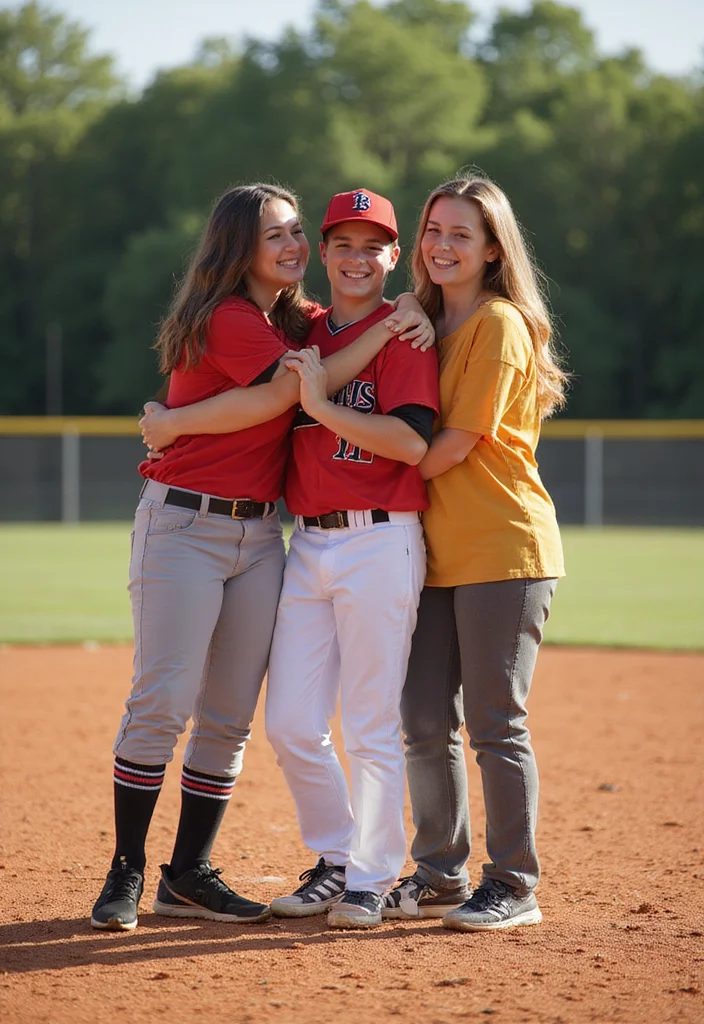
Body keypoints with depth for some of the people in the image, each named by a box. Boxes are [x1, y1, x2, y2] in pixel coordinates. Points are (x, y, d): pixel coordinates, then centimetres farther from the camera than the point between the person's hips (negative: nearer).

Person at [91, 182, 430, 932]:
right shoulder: (225, 318, -11)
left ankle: (189, 875, 12)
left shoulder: (299, 321, 13)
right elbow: (302, 385, -17)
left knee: (229, 717, 6)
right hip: (183, 525, -8)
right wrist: (384, 332, -14)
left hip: (260, 533, 8)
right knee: (162, 702, -10)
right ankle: (125, 872, -3)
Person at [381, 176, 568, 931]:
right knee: (425, 725, 7)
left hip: (503, 550, -8)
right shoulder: (429, 325, 17)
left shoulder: (500, 324, -9)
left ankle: (513, 886, 3)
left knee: (495, 725, -5)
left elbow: (456, 444, -13)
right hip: (436, 553, 8)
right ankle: (440, 876, 18)